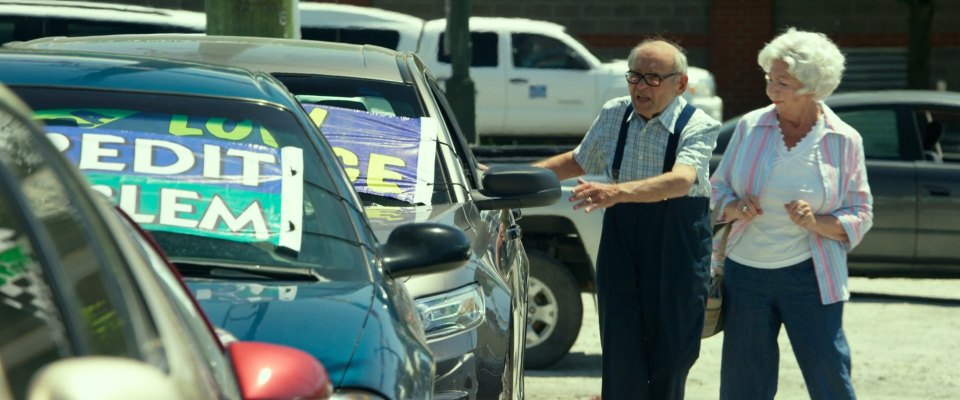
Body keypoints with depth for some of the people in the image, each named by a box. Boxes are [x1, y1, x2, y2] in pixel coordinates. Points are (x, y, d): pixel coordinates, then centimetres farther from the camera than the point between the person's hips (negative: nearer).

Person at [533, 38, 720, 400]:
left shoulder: (698, 126, -11)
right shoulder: (613, 115, 5)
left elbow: (681, 180, -30)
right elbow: (578, 161, 22)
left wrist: (616, 191, -45)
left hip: (678, 248, -3)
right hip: (621, 243, 3)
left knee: (671, 354, 4)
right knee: (621, 354, -3)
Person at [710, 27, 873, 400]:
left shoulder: (843, 141, -3)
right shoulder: (750, 127, 2)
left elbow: (860, 216, 1)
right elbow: (718, 187, 11)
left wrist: (818, 223, -19)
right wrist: (734, 208, -12)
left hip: (808, 276, -2)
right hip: (746, 271, 2)